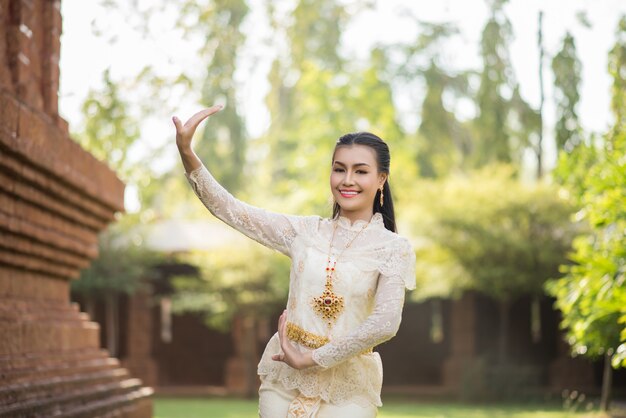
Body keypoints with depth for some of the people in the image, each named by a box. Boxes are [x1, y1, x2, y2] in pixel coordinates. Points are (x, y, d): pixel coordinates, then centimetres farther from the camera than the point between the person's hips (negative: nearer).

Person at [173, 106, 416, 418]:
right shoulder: (307, 231, 5)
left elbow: (386, 322, -17)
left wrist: (313, 359, -15)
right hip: (284, 379, 3)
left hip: (347, 389, -3)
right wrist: (187, 153, -13)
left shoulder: (394, 249, -5)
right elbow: (229, 210, 0)